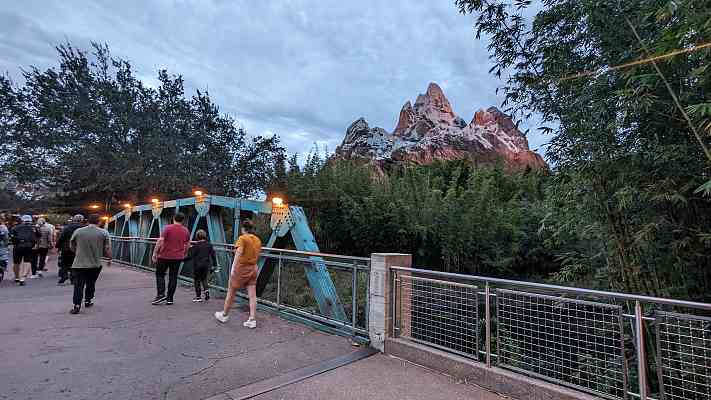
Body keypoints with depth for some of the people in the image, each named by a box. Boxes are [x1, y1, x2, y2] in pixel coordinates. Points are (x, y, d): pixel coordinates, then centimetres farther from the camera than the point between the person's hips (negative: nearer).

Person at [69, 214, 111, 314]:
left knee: (78, 285, 2)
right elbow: (107, 250, -5)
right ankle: (88, 301, 29)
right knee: (91, 284, 18)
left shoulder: (78, 231, -1)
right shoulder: (104, 233, -6)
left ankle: (76, 306, -5)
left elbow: (72, 247, 12)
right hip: (95, 264, 0)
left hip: (79, 264, 0)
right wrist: (109, 258, 13)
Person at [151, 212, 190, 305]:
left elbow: (160, 241, -15)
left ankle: (161, 295, 1)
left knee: (160, 274, 12)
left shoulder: (168, 228, -8)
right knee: (173, 277, 7)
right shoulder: (186, 231, 4)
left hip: (164, 256, -3)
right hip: (178, 257, 3)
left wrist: (154, 253, -9)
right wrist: (184, 254, 23)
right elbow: (187, 245, 11)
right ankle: (169, 298, 10)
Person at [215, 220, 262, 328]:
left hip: (241, 268, -5)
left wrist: (233, 268, -24)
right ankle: (252, 320, 4)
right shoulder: (258, 240, 6)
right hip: (253, 269, 5)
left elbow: (238, 253, -22)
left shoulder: (242, 238, -11)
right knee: (252, 295, 5)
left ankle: (224, 315, 30)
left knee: (231, 293, 13)